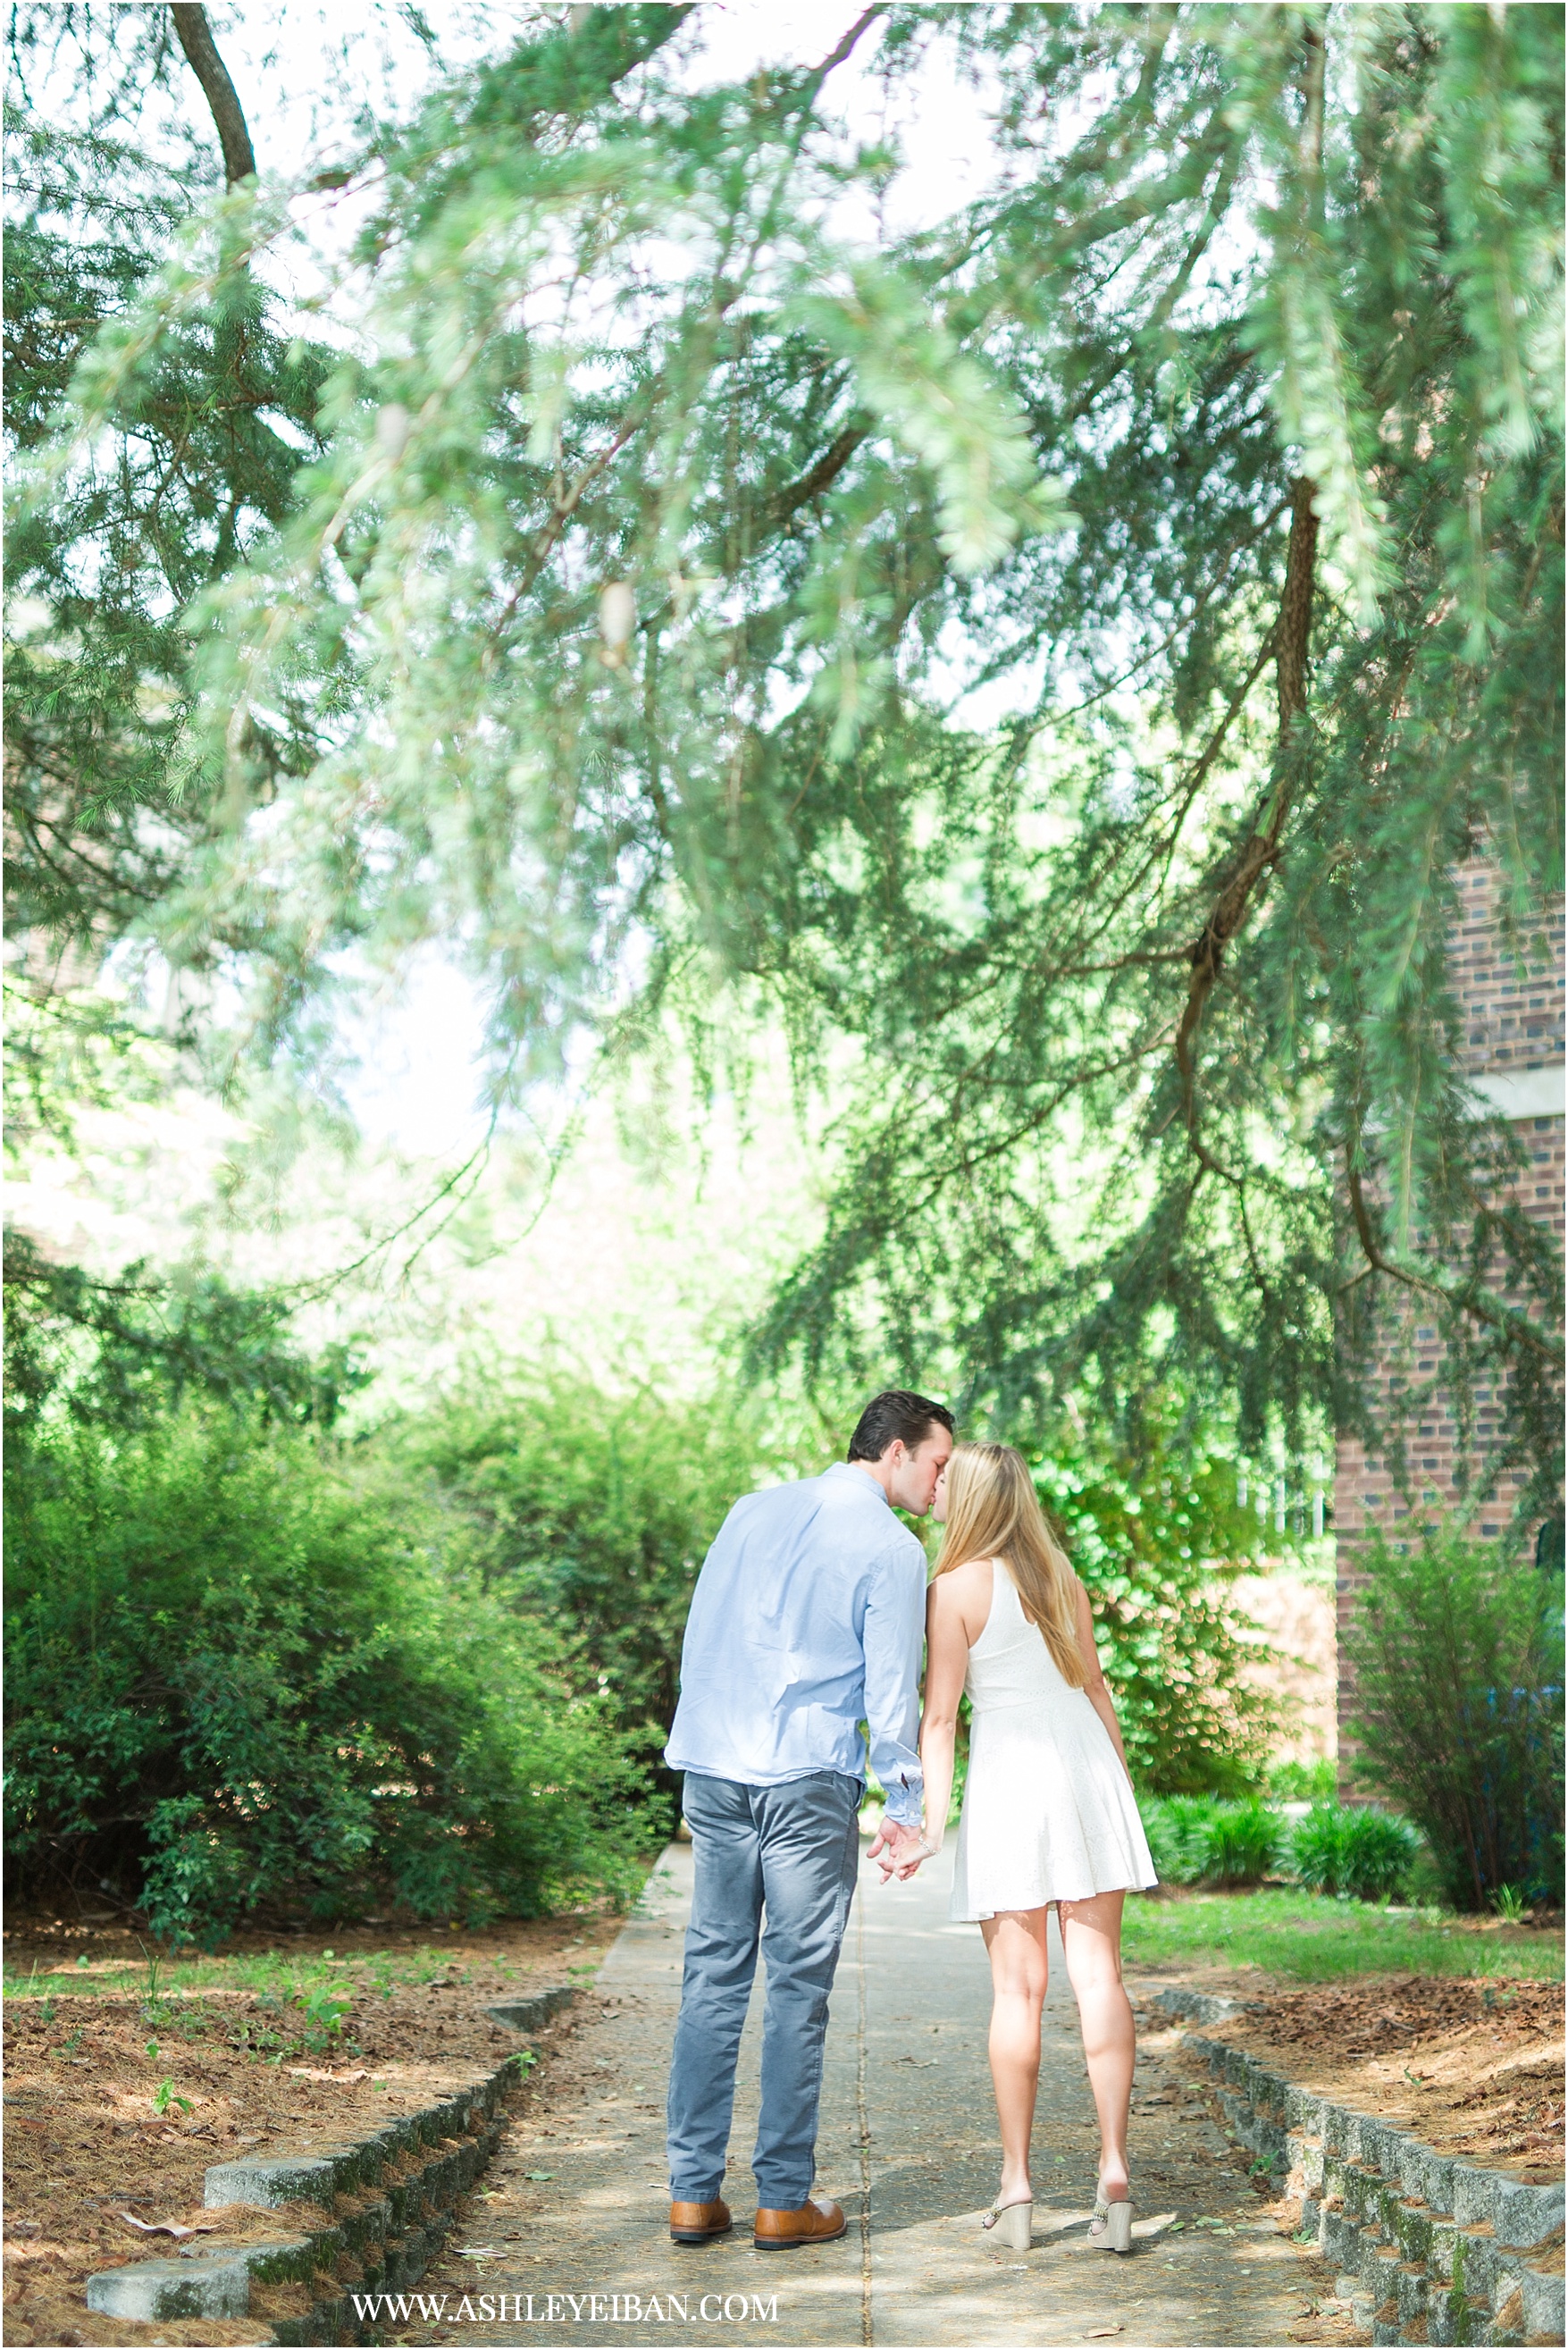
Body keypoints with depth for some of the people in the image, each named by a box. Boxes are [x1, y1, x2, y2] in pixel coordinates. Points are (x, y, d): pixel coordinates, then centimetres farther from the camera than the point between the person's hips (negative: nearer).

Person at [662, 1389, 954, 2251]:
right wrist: (906, 1806, 4)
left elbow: (697, 1636, 14)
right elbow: (891, 1689, -5)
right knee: (798, 1985, 2)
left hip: (713, 1769, 5)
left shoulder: (755, 1510, 12)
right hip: (809, 1780, -5)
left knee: (712, 1973, 8)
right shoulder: (891, 1549, -5)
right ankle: (784, 2200, 6)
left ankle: (693, 2193, 9)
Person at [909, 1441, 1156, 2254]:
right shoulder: (1060, 1576, 11)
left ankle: (1016, 2185, 5)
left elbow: (939, 1714, -9)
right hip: (1085, 1762, 4)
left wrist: (933, 1820, -10)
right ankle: (1113, 2170, -3)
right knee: (1098, 1972, 1)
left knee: (1019, 1984, 0)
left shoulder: (956, 1589, -6)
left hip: (1009, 1775, -4)